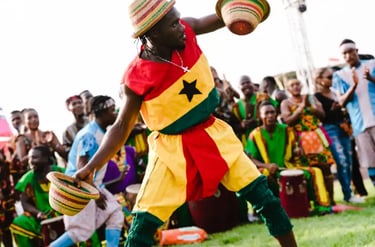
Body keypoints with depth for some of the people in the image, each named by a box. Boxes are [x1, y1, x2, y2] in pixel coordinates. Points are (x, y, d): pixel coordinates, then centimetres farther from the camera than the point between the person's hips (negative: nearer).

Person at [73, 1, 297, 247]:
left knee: (263, 195, 2)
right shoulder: (137, 77, -21)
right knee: (144, 223, -7)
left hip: (214, 133, 4)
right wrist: (90, 167, -19)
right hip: (172, 148, -4)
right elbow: (121, 127, -10)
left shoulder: (186, 29, -13)